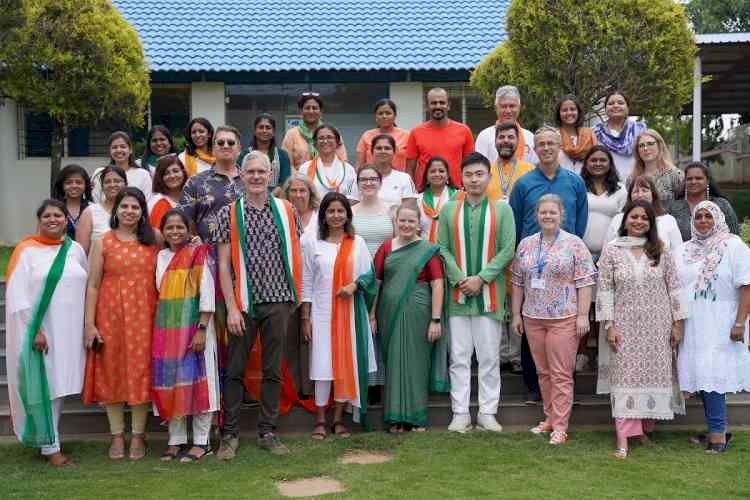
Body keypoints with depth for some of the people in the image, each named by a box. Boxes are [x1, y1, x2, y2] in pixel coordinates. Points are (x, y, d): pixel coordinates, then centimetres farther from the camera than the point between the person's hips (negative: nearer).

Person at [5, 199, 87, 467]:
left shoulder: (76, 250, 9)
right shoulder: (26, 251, -4)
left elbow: (86, 289, 14)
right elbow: (18, 296, -9)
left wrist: (87, 327, 9)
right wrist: (35, 330, -15)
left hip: (69, 332, 4)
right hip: (38, 331, -4)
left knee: (59, 385, 10)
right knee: (42, 387, -1)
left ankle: (48, 439, 23)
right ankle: (50, 447, 6)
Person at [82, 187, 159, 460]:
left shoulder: (153, 241, 7)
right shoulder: (102, 243, 3)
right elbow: (92, 285, 0)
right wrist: (89, 324, -6)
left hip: (143, 316, 1)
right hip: (111, 315, 0)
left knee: (141, 371, 2)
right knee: (112, 371, 4)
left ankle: (138, 435, 13)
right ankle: (117, 435, 15)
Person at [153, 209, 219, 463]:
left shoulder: (199, 255, -5)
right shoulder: (161, 256, 11)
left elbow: (207, 294, -9)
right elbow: (160, 292, 12)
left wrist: (202, 329, -16)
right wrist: (158, 331, 6)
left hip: (193, 325, -5)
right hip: (166, 327, 5)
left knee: (195, 381, -1)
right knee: (169, 383, 7)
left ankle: (201, 442, 6)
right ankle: (176, 440, 17)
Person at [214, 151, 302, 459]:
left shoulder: (286, 210, 7)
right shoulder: (229, 214, 1)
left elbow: (296, 255, 10)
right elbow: (224, 264, -2)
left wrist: (296, 296, 4)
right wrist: (232, 307, -9)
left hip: (278, 301, 2)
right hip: (244, 303, -1)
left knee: (273, 370, 8)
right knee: (235, 370, 4)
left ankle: (267, 433, 18)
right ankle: (230, 434, 15)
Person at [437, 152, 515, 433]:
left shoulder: (502, 210, 3)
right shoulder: (449, 209, 6)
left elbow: (507, 250, -3)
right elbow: (442, 248, 2)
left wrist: (480, 278, -12)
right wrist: (460, 279, -11)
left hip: (489, 294, -1)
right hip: (457, 294, 1)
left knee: (489, 356, 4)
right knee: (459, 356, 4)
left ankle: (487, 413, 14)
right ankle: (460, 413, 12)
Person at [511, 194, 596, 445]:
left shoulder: (574, 244, -2)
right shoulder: (525, 245, 10)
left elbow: (585, 283, -5)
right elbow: (518, 282, 14)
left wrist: (583, 315, -10)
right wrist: (516, 314, 10)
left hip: (564, 318, -4)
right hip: (533, 318, 5)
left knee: (561, 374, -4)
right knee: (543, 372, 11)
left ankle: (560, 427, -1)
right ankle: (550, 417, 22)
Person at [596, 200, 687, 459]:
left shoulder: (661, 252, 5)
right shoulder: (611, 251, 0)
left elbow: (674, 288, 6)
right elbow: (604, 290, -1)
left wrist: (677, 323, 2)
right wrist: (609, 326, -6)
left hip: (658, 326, 2)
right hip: (626, 326, -2)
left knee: (655, 374, 5)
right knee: (626, 377, -5)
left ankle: (646, 428, 20)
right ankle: (623, 440, -7)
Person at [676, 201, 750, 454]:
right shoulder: (684, 250, 13)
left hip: (720, 327, -5)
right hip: (692, 326, 5)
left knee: (712, 376, -9)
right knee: (702, 376, 7)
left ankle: (717, 431, 0)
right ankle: (717, 429, 18)